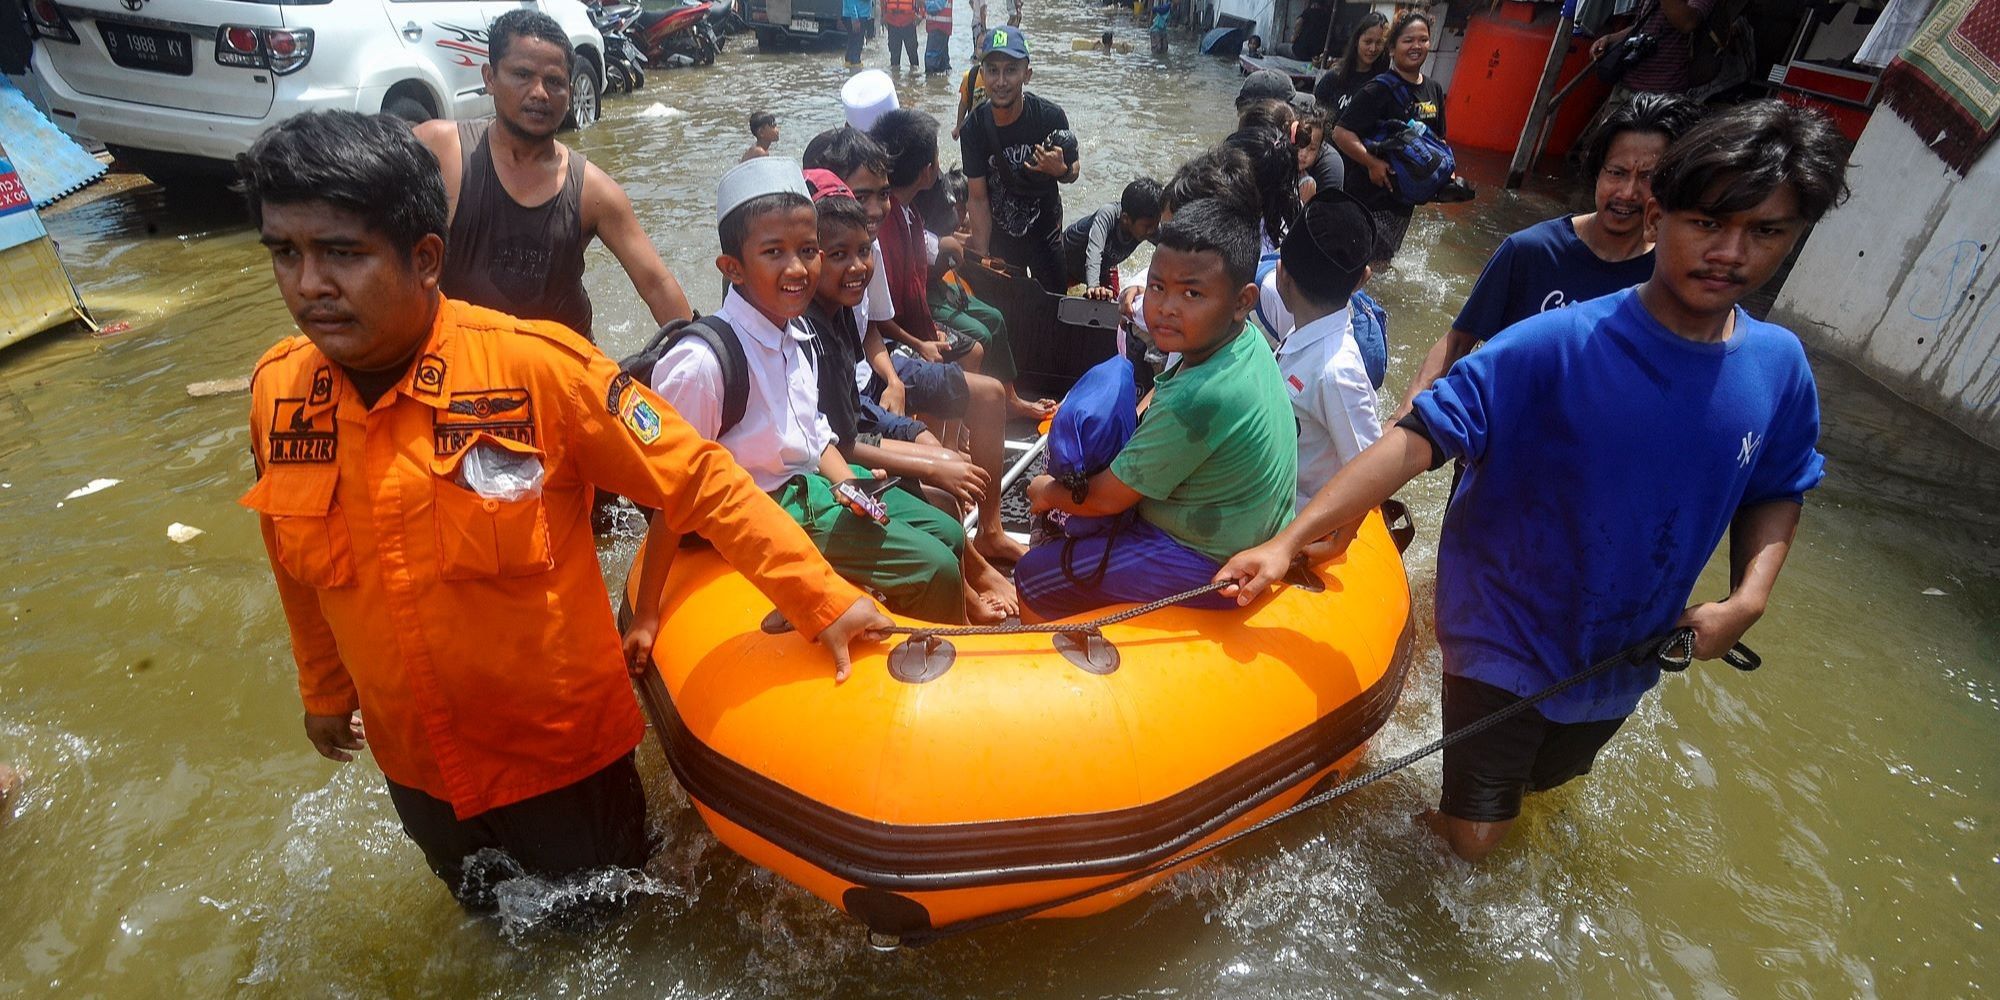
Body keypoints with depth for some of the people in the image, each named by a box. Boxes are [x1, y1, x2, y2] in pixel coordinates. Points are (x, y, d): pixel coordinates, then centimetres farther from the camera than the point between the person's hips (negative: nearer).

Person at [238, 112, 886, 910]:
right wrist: (324, 691, 18)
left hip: (567, 751, -4)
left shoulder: (535, 366, -26)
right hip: (416, 768, 5)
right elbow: (299, 567, 6)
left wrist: (824, 600, -22)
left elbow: (698, 481, -21)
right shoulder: (276, 391, -10)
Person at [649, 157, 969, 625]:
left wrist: (850, 487, -4)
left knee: (948, 534, 14)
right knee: (934, 569, -11)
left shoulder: (798, 334, 0)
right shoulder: (701, 363, -26)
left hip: (813, 481, 8)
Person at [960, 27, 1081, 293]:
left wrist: (1060, 170, -31)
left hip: (1045, 230, -1)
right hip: (999, 233, 1)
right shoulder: (974, 128, -18)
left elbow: (1074, 171, -6)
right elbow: (979, 199, -15)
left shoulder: (1050, 116, -21)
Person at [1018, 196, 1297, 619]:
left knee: (1032, 578, -2)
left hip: (1209, 567, -10)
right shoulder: (1248, 339, -8)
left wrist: (1048, 493, -3)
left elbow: (1106, 498, -21)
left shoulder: (1198, 399, -35)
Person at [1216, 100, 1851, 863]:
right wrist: (1288, 539, -39)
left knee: (1549, 780, 30)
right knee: (1473, 839, 3)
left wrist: (1747, 601, -10)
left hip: (1624, 657, 6)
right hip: (1507, 647, -5)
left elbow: (1775, 495, 8)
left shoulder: (1779, 367, -8)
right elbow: (1418, 439, -30)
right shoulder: (1559, 346, -25)